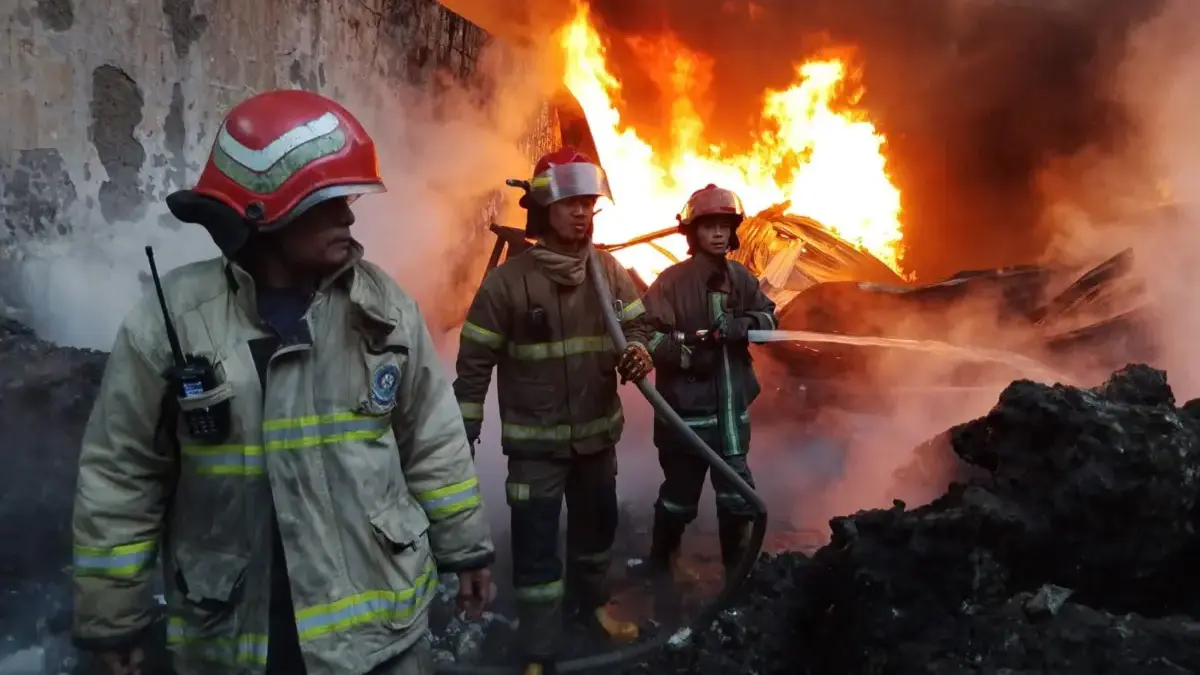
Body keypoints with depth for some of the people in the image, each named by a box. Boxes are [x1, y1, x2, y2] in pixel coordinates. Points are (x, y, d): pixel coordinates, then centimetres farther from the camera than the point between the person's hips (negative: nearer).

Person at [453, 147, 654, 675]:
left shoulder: (610, 272, -3)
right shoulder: (507, 281, -14)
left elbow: (638, 326, 4)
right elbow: (475, 363, -10)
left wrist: (637, 352, -21)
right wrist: (462, 435, -9)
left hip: (598, 433, 5)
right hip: (534, 440, -4)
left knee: (597, 524, 23)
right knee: (536, 545, 1)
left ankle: (592, 601, 50)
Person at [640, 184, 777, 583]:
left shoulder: (740, 277, 5)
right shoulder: (672, 281, -11)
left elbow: (768, 317, 8)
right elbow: (647, 337, -16)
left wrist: (741, 326, -13)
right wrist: (688, 352, -28)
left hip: (731, 406, 5)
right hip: (687, 406, -5)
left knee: (737, 492, 12)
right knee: (681, 491, 9)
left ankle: (738, 567, 31)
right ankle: (662, 559, 33)